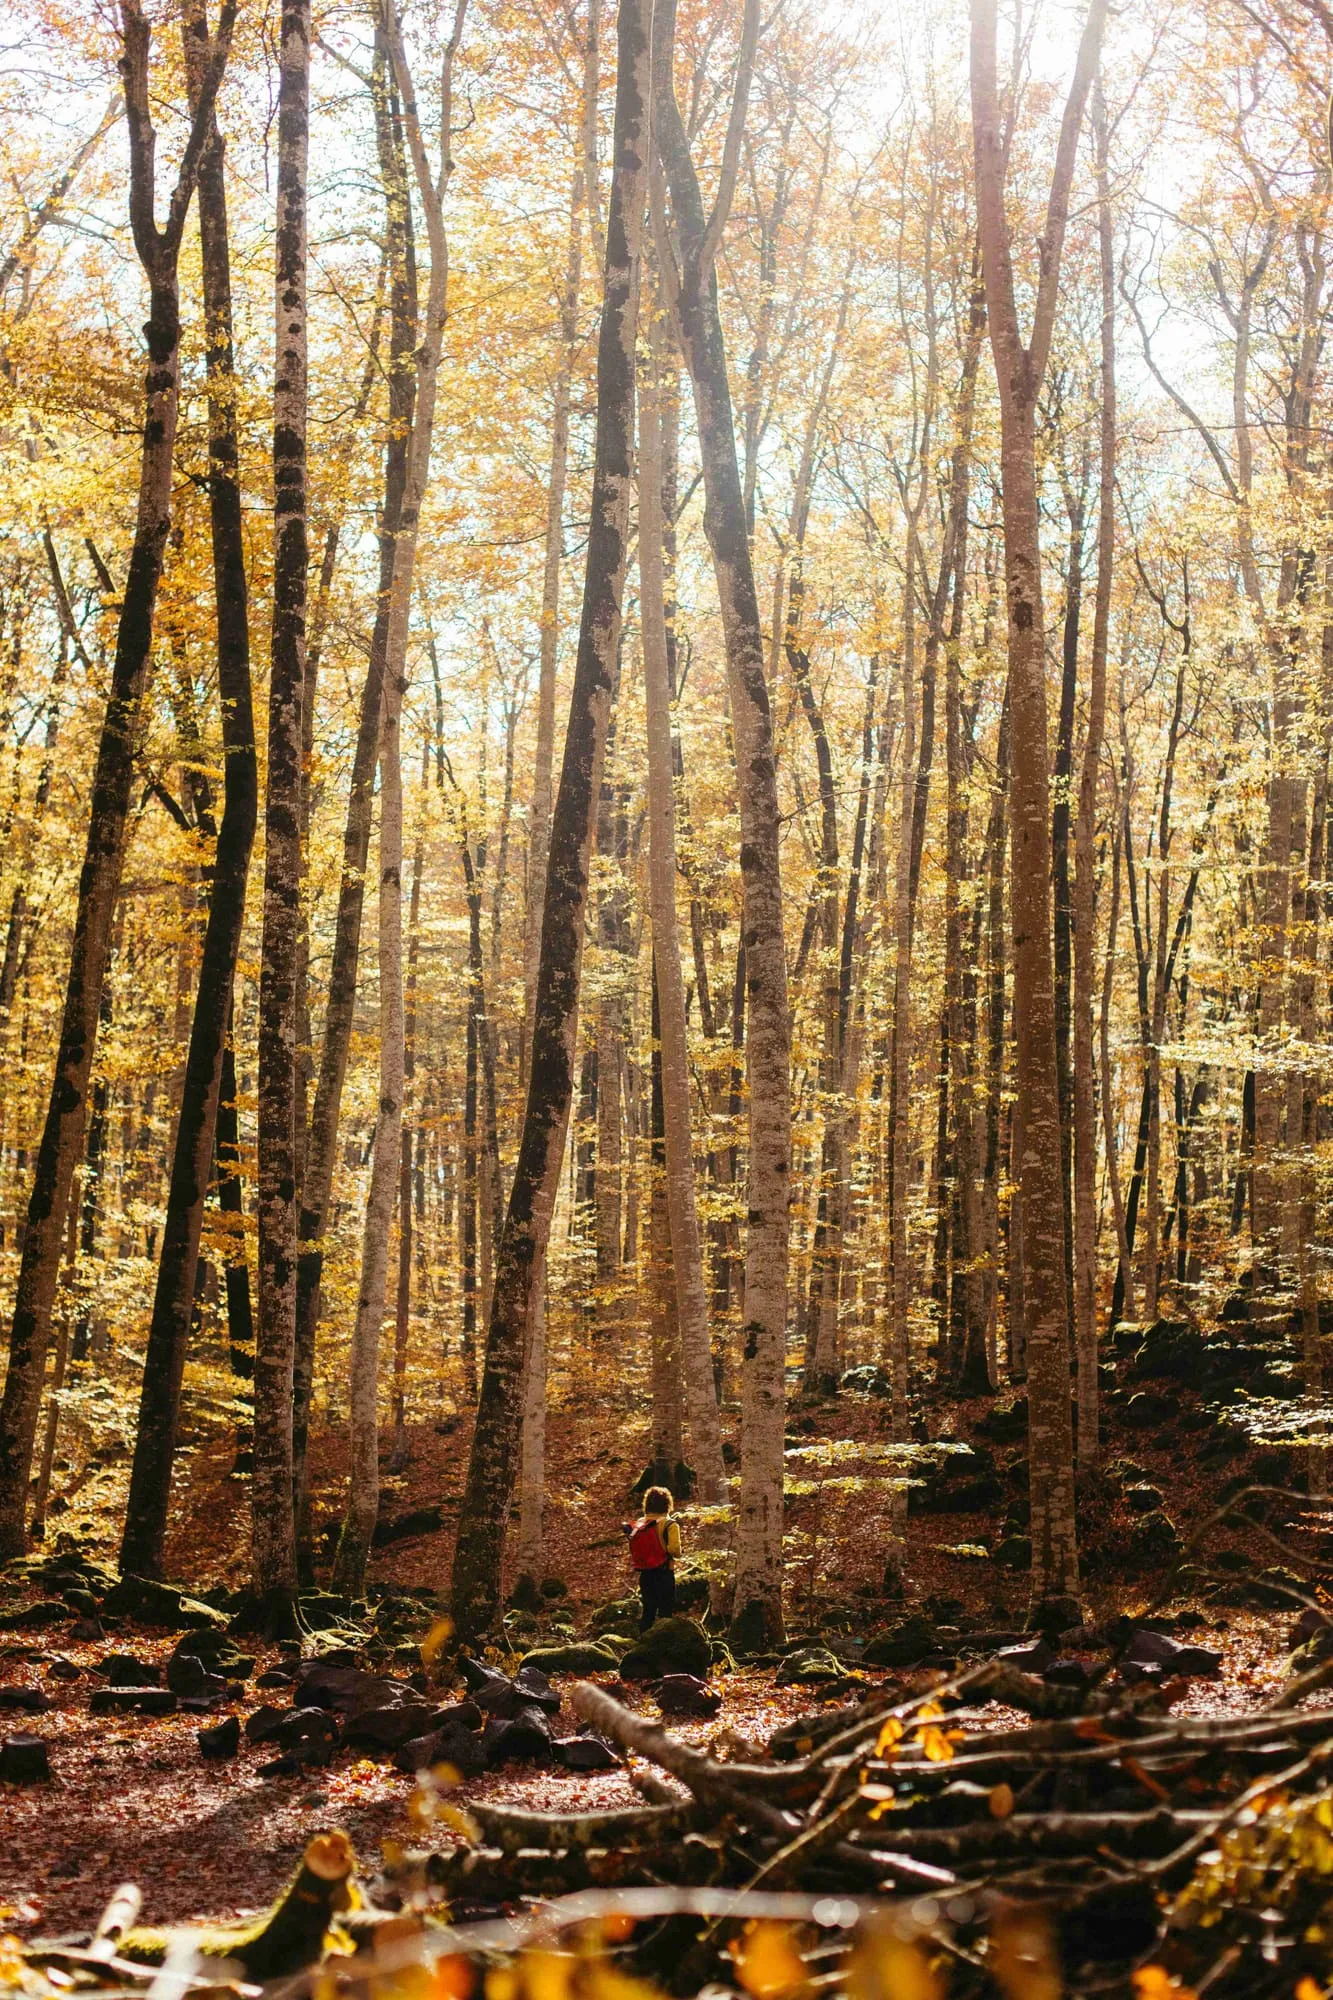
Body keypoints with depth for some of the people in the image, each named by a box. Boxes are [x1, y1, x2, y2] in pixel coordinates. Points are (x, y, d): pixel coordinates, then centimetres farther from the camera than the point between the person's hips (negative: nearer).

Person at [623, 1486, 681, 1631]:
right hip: (664, 1573, -5)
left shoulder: (639, 1524, 3)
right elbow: (675, 1550, -19)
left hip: (645, 1573, 5)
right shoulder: (670, 1524, -12)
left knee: (648, 1609, 16)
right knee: (665, 1611, 3)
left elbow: (634, 1549, 3)